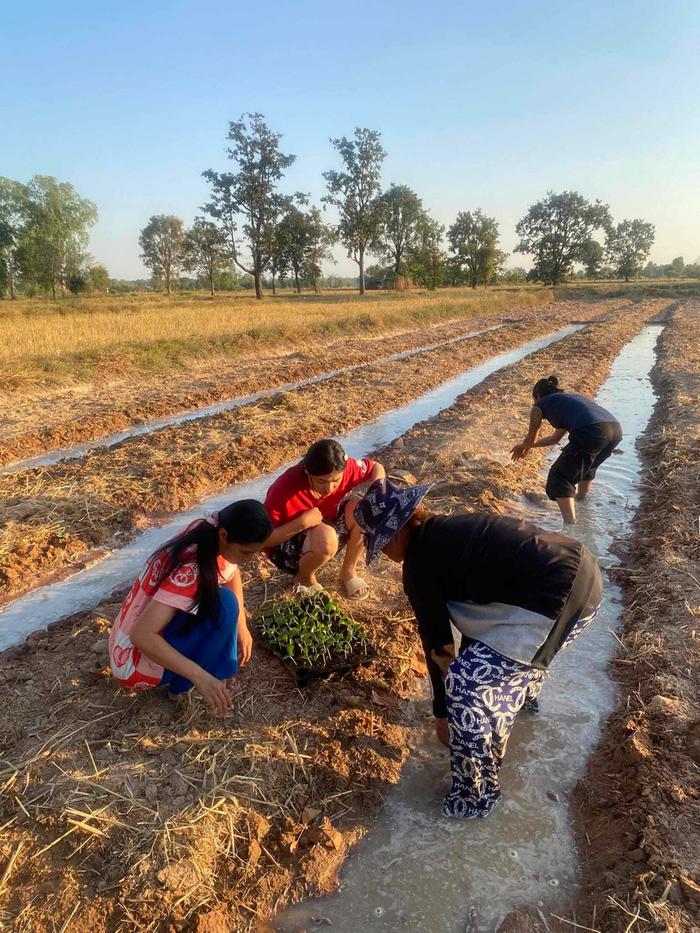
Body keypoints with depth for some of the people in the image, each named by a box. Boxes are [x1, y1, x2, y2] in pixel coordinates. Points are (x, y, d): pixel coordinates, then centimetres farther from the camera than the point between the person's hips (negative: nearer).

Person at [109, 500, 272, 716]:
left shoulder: (209, 535, -8)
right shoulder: (191, 570, -32)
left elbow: (232, 573, 12)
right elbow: (141, 635, -35)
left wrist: (241, 627, 0)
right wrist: (200, 677, -37)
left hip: (158, 633, 9)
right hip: (134, 661, -9)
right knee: (223, 603, -24)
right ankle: (183, 682, -7)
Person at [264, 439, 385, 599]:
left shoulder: (346, 468, -21)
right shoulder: (285, 488, -33)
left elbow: (376, 467, -2)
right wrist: (302, 523, -36)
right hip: (287, 544, -5)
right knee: (326, 537, -37)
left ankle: (349, 571, 1)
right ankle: (304, 578, -4)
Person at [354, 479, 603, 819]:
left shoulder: (419, 565, -7)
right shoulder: (448, 529, 17)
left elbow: (436, 642, 2)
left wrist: (442, 712, 17)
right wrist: (470, 660, 42)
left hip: (562, 599, -10)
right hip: (582, 570, 10)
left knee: (464, 685, -2)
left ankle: (477, 795, 17)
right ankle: (525, 693, 63)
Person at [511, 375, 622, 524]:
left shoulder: (540, 405, 19)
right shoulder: (569, 397, 38)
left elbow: (531, 438, 33)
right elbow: (555, 437, 48)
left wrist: (522, 447, 55)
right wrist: (529, 445, 60)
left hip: (591, 432, -7)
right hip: (616, 428, 7)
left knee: (560, 478, 8)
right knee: (586, 463, 35)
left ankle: (570, 524, -3)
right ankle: (580, 497, 55)